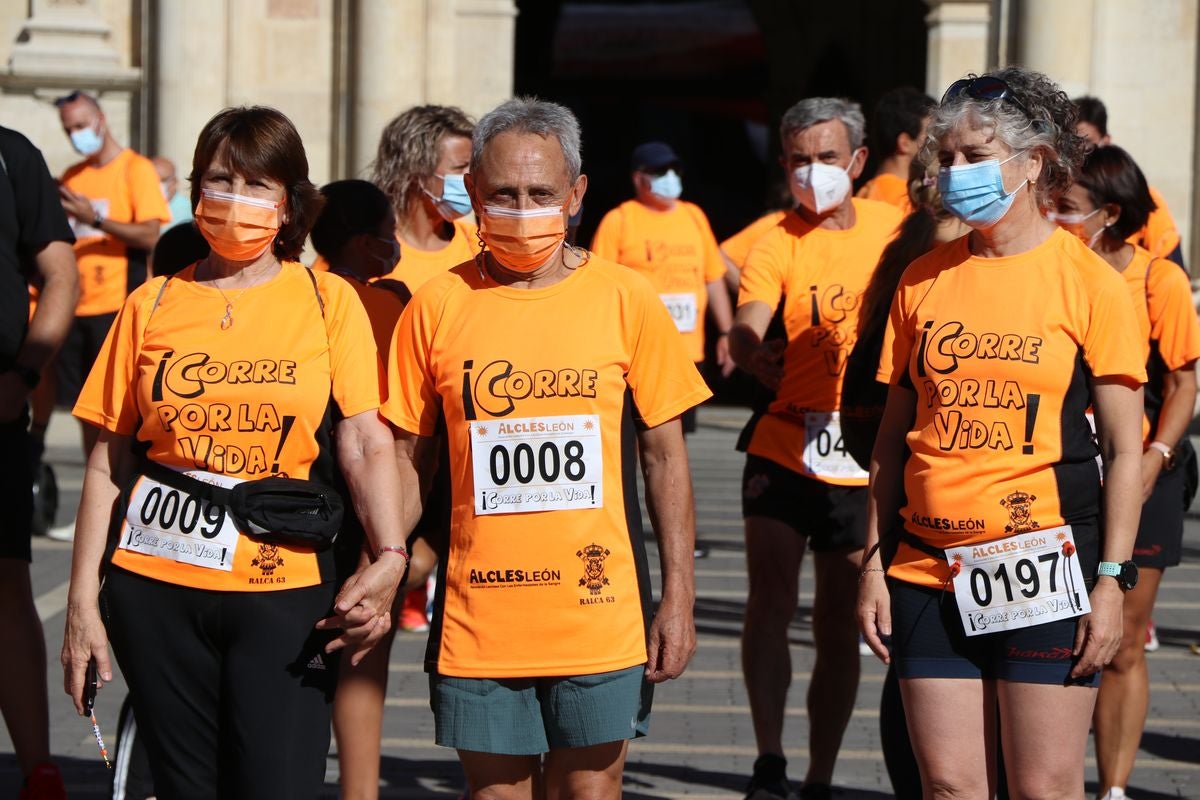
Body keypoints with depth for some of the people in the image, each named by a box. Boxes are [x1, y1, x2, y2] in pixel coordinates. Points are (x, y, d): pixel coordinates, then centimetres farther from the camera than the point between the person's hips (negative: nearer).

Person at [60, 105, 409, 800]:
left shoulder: (329, 301, 5)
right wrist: (83, 600, 3)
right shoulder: (154, 306, 8)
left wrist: (389, 558, -21)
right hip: (156, 588, 2)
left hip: (284, 591, -2)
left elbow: (366, 443, -5)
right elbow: (109, 460, 9)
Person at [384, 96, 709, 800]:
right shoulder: (438, 306, 1)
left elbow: (666, 456, 5)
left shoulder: (627, 299, 0)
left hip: (600, 612, 0)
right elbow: (407, 457, 9)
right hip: (477, 619, 1)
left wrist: (679, 598, 1)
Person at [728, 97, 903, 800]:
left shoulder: (893, 227, 3)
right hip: (784, 450, -2)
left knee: (839, 626, 8)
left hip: (863, 460, 2)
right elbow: (746, 328, -24)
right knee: (772, 596, -18)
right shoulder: (778, 243, -7)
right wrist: (752, 352, -47)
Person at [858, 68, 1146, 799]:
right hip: (931, 569, 4)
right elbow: (895, 435, 14)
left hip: (1045, 566, -4)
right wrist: (874, 562, 8)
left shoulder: (1089, 281, -2)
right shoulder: (924, 281, 9)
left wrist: (1113, 577, -9)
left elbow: (1125, 450, -2)